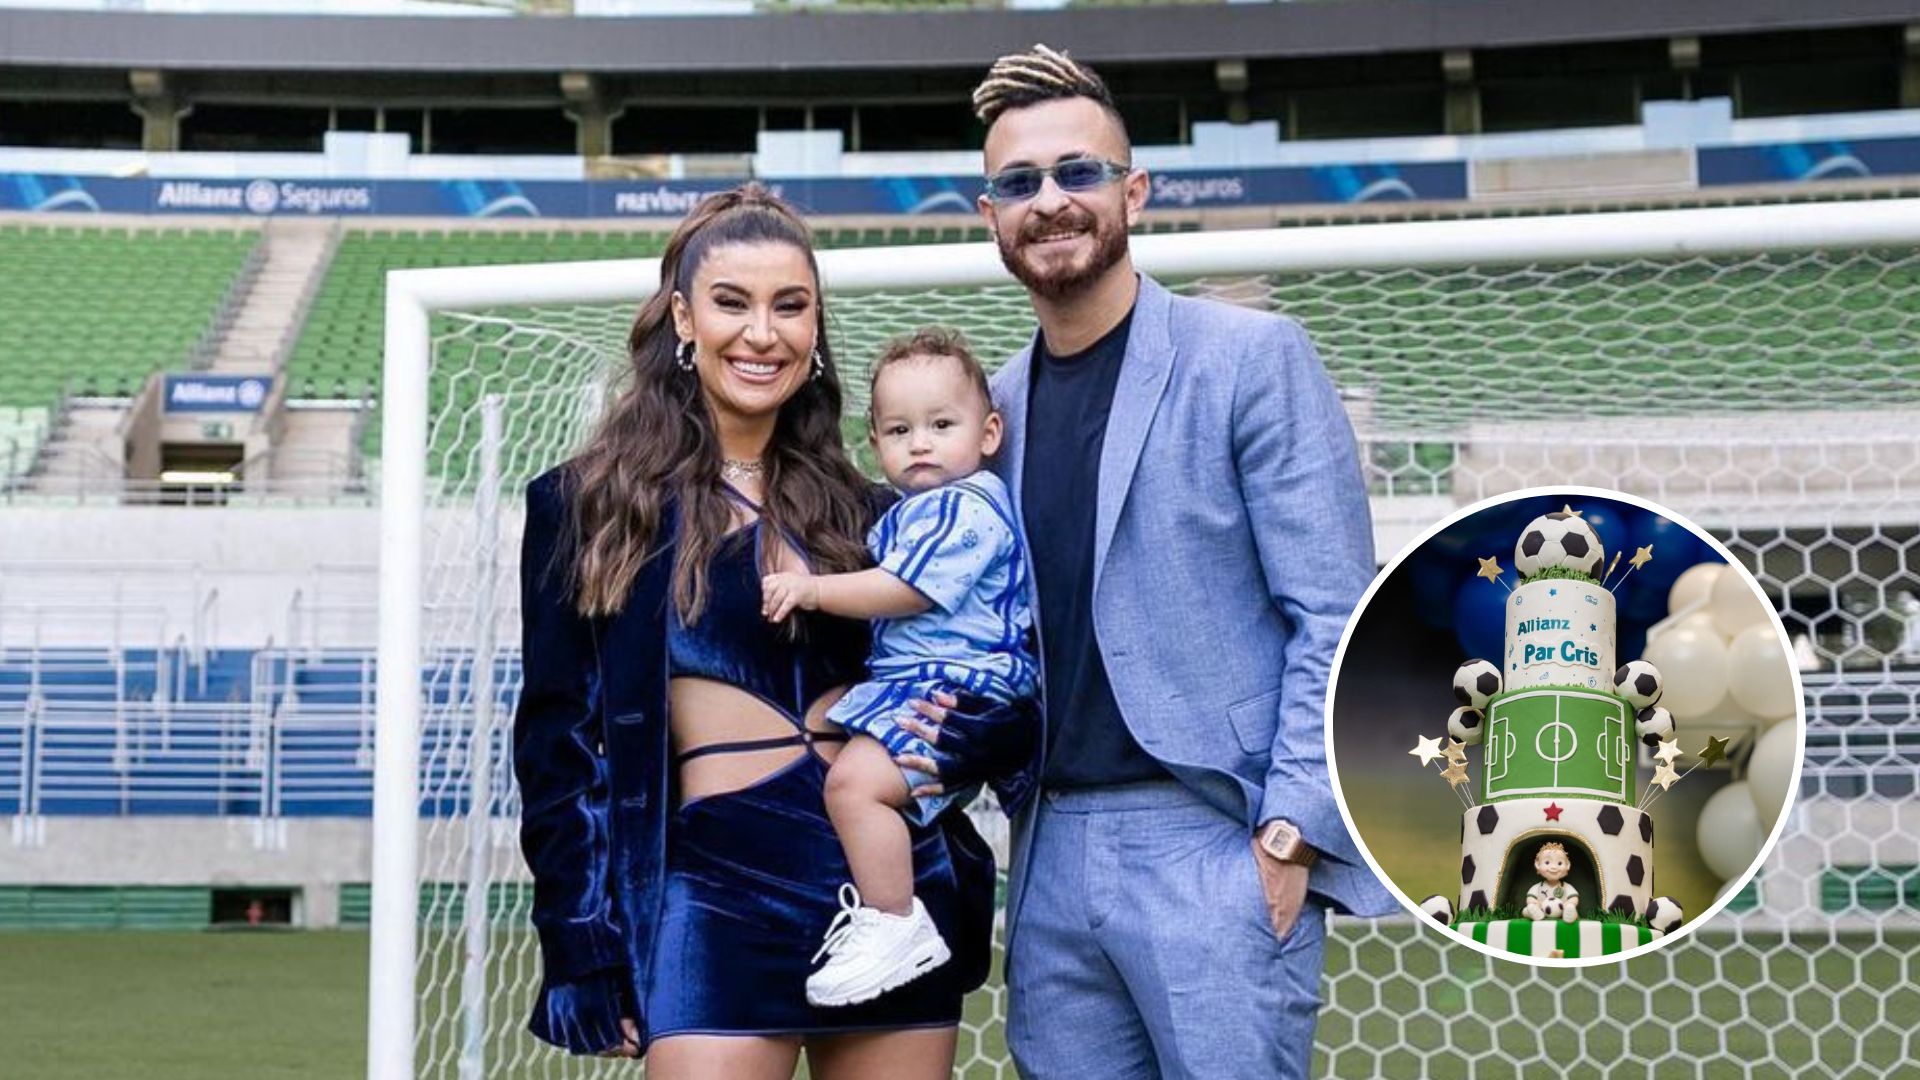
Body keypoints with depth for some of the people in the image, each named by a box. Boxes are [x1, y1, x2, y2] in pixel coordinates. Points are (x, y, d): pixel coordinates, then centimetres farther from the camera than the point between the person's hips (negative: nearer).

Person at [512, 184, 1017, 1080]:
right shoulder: (590, 505, 3)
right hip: (718, 895, -3)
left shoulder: (860, 510, 11)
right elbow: (559, 742, 2)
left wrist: (962, 730, -5)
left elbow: (960, 684, 19)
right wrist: (585, 954, -4)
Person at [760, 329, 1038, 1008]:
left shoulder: (970, 507, -13)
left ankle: (895, 926, -23)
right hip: (906, 683, 12)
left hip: (955, 687, -12)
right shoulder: (905, 515, 20)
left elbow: (905, 593, -19)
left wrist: (813, 590, -17)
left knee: (854, 780, -28)